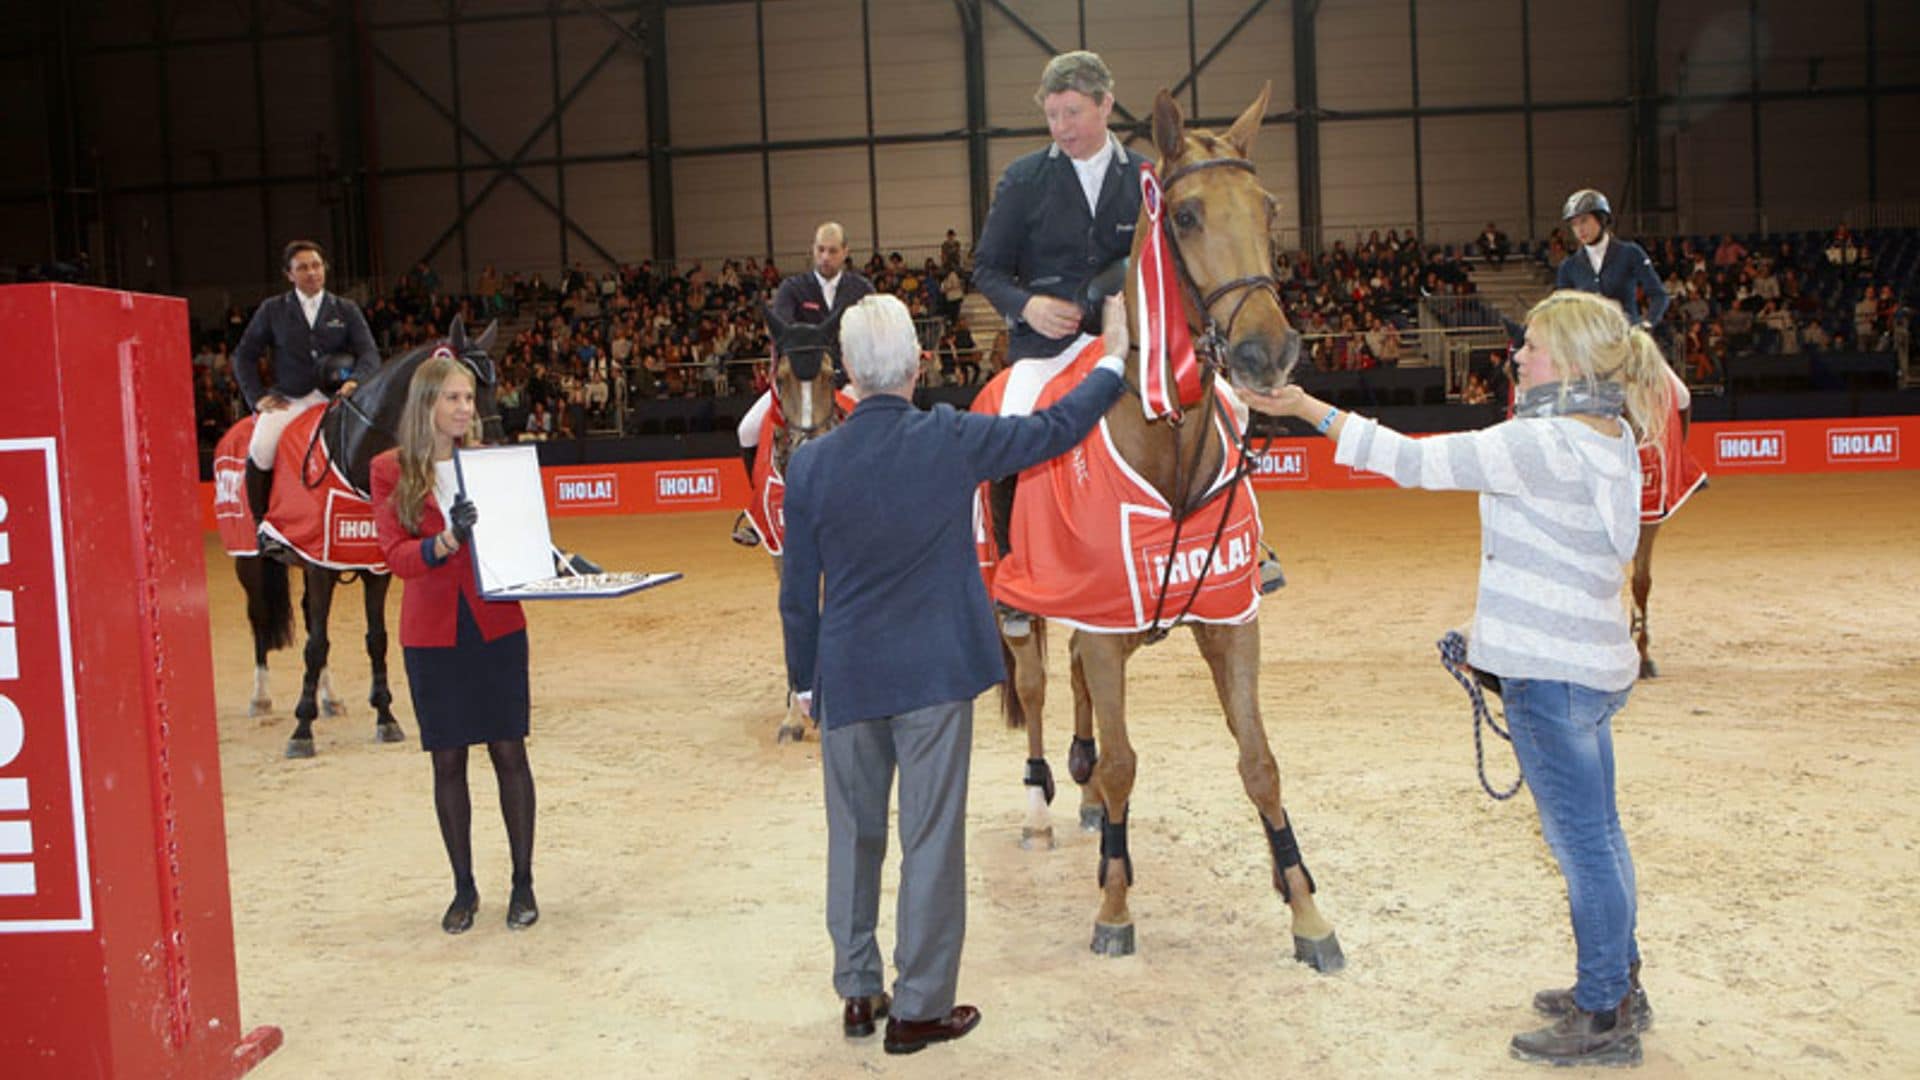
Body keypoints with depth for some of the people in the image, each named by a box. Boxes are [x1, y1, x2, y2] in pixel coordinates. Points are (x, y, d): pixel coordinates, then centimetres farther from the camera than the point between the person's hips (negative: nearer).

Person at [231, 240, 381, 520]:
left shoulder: (346, 310, 11)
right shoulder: (272, 310, 11)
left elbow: (369, 353, 3)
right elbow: (244, 355, 16)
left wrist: (356, 380, -19)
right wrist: (257, 396, 3)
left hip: (334, 397, 0)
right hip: (287, 400, 0)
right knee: (261, 449, -27)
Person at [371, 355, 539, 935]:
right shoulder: (391, 471, -1)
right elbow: (396, 555, -10)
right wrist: (446, 542, -28)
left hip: (496, 624, 1)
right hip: (432, 631, -1)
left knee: (509, 751, 3)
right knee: (447, 760, 6)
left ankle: (523, 883, 15)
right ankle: (464, 887, 20)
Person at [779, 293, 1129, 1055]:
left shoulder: (810, 464, -7)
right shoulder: (952, 440, -12)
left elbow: (798, 591, 0)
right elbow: (1055, 430, 1)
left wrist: (804, 679, 13)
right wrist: (1112, 362, 16)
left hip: (846, 678, 2)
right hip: (935, 675, -2)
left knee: (854, 836, 17)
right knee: (931, 841, 7)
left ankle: (858, 993, 29)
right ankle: (919, 1008, 16)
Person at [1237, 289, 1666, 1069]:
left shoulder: (1546, 444, -21)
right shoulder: (1610, 440, 9)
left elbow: (1417, 461, -21)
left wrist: (1315, 412, -17)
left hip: (1551, 671, -10)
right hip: (1593, 661, 10)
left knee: (1582, 842, 1)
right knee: (1596, 836, 20)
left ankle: (1605, 1020, 14)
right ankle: (1616, 988, 34)